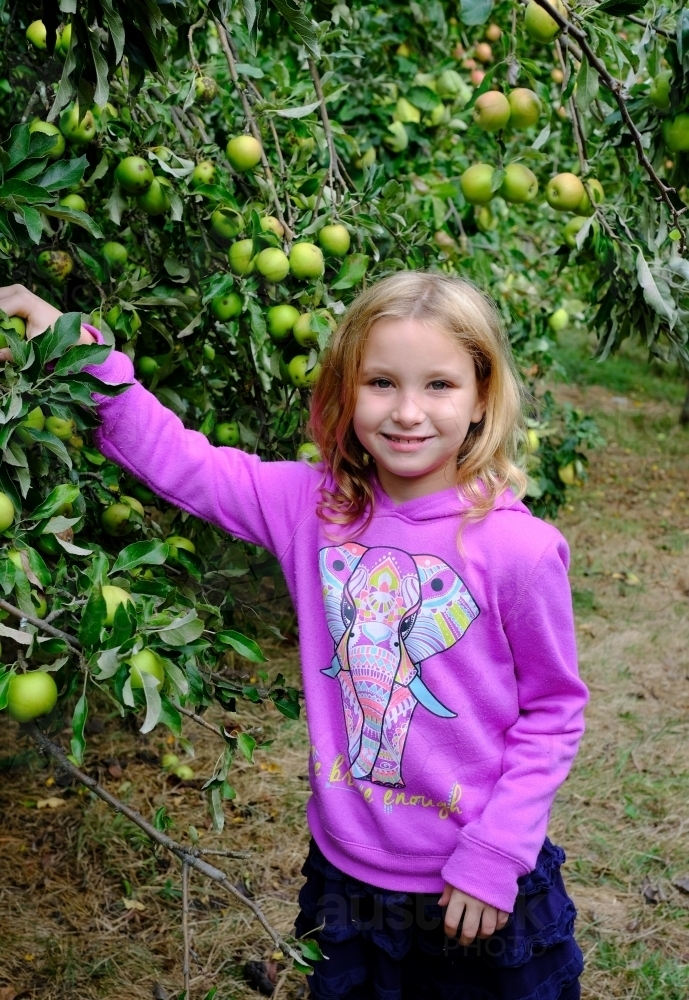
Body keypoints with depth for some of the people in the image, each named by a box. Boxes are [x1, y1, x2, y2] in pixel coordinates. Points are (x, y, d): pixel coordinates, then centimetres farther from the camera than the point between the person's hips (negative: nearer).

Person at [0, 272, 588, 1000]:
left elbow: (555, 711, -9)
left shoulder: (517, 549, -19)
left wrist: (496, 855, -12)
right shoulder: (313, 506, -8)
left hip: (480, 887, -3)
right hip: (347, 874, 3)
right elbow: (181, 463, -4)